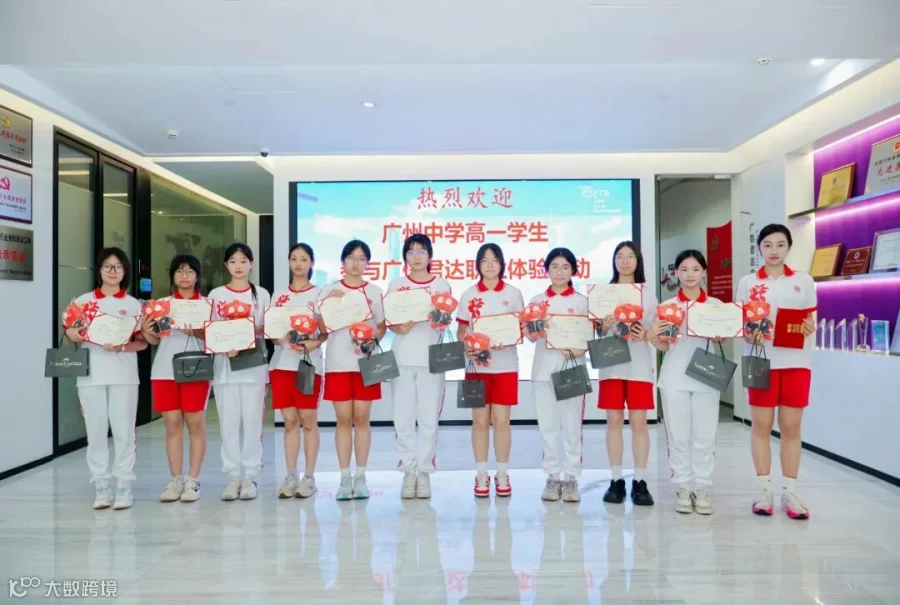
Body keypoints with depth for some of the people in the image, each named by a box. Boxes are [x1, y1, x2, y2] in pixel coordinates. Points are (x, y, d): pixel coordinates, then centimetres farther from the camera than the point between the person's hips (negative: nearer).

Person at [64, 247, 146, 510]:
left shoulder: (133, 304, 5)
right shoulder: (83, 302, 8)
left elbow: (143, 342, 3)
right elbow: (71, 337, 13)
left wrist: (121, 347, -15)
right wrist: (70, 335, -10)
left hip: (123, 376, -1)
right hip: (90, 375, 1)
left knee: (123, 431, 0)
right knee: (96, 431, 5)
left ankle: (124, 485, 8)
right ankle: (101, 486, 14)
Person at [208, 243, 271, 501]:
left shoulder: (261, 294, 7)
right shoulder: (216, 294, 8)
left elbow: (266, 330, 5)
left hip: (253, 363, -1)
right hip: (224, 364, 1)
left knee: (252, 421, 0)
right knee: (228, 422, 2)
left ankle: (250, 475, 9)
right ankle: (233, 476, 11)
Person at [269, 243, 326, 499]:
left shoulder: (319, 294, 4)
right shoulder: (279, 295, 14)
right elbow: (270, 329, 12)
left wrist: (315, 343, -19)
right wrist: (278, 337, -10)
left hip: (309, 362, -3)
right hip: (282, 362, 3)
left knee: (308, 420, 0)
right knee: (289, 421, 6)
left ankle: (309, 477, 9)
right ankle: (291, 476, 13)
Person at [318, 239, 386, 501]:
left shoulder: (375, 291, 8)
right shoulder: (329, 290, 7)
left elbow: (382, 327, 10)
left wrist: (372, 337, -10)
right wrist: (328, 303, -11)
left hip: (366, 362, 0)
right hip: (338, 362, 0)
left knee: (361, 418, 2)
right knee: (343, 419, 2)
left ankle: (360, 477, 11)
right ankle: (345, 478, 10)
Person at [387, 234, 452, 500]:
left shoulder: (442, 285, 7)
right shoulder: (396, 285, 9)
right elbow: (390, 322, 6)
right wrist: (400, 327, -16)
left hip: (431, 359, 0)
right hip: (402, 359, 1)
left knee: (429, 418, 0)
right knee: (403, 418, 1)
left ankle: (424, 472, 11)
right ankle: (408, 472, 12)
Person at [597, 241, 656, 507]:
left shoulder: (648, 293, 9)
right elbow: (596, 331, 9)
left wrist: (645, 335, -14)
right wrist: (604, 326, -13)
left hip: (639, 363, 0)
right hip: (611, 363, 1)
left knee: (639, 421, -1)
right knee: (614, 420, 2)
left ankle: (640, 481, 6)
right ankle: (616, 480, 9)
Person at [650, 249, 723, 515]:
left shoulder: (716, 305, 5)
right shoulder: (667, 306, 4)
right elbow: (665, 347, 5)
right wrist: (653, 338, -16)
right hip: (674, 378, 0)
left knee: (704, 436, 3)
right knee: (678, 435, 4)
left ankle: (702, 488, 14)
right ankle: (683, 488, 14)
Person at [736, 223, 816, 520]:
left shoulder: (804, 281, 8)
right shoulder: (747, 282, 5)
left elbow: (812, 322, 9)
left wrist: (810, 329, -14)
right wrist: (750, 334, -16)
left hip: (796, 361, 1)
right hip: (762, 360, -1)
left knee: (791, 427, 4)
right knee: (761, 425, 3)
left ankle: (789, 492, 13)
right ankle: (764, 490, 13)